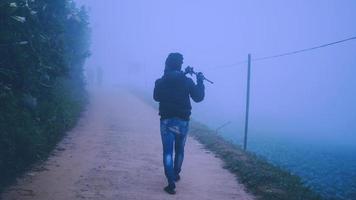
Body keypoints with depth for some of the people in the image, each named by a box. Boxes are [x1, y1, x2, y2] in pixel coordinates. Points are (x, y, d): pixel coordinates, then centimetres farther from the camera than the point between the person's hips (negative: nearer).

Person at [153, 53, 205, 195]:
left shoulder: (160, 82, -5)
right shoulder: (187, 81, -7)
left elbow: (156, 97, 12)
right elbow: (198, 97, 2)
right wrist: (200, 82, 12)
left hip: (166, 120, -1)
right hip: (183, 121, 1)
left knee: (168, 151, 0)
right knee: (179, 150, 20)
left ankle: (171, 183, -11)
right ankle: (176, 174, 39)